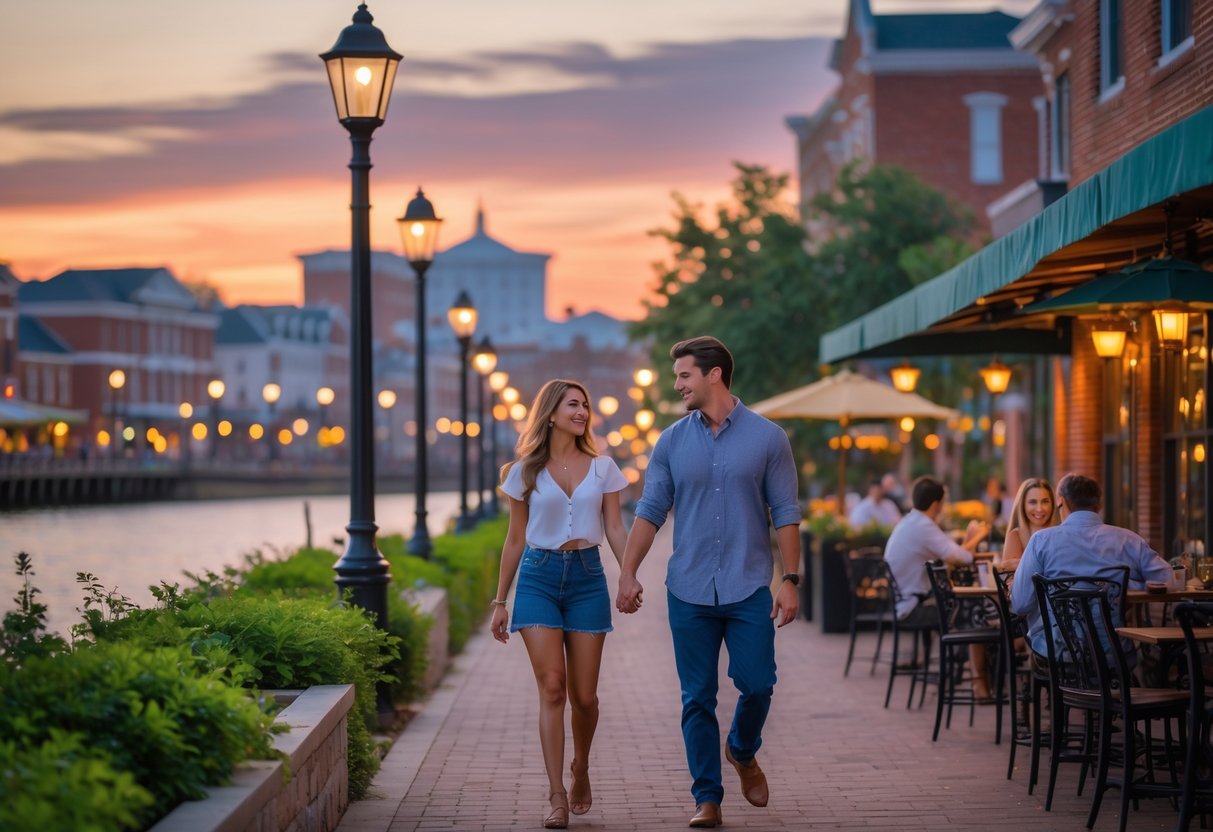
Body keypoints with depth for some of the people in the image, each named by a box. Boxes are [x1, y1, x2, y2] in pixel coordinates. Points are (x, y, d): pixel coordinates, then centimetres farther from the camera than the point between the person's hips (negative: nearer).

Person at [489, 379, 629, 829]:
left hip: (587, 577, 1)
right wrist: (500, 601, 9)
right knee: (551, 687, -12)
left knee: (583, 695, 3)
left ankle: (581, 771, 31)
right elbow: (515, 540, 10)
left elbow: (615, 530, 4)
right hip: (539, 577, -1)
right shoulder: (525, 472, 5)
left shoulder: (602, 468, 7)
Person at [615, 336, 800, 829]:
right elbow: (650, 511, 6)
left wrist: (790, 580, -6)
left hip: (749, 589, -2)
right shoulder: (672, 442, 6)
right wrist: (628, 573, -3)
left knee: (757, 683, -5)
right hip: (690, 590, 2)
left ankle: (743, 751, 27)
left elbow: (785, 513, 0)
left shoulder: (767, 438, 0)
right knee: (697, 699, 2)